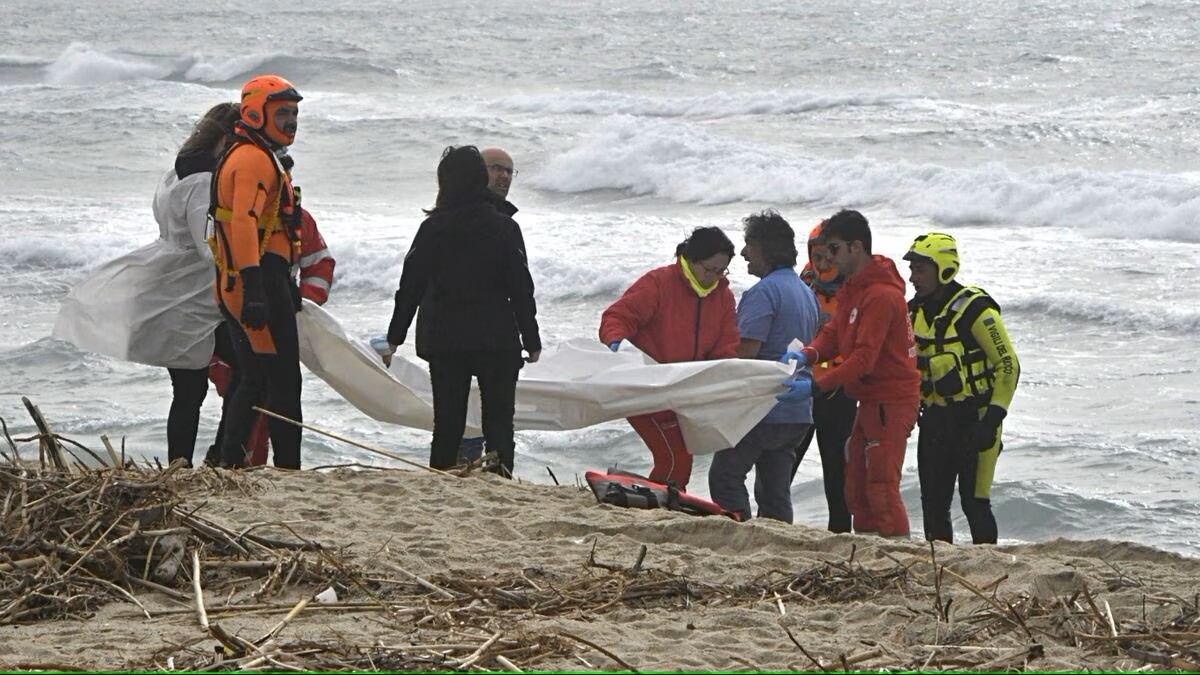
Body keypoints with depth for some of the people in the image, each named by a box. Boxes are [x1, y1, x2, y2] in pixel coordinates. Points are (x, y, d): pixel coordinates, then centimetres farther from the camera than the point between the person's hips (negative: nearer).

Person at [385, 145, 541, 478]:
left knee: (447, 425, 7)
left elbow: (411, 285, 2)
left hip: (445, 339, 2)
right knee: (498, 424, 2)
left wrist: (394, 337, 11)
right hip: (497, 338, -1)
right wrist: (532, 341, 4)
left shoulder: (433, 228, 0)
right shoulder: (504, 228, -3)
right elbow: (521, 289, -3)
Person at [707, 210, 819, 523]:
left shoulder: (763, 292, -14)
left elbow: (747, 351, -21)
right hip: (799, 412, 9)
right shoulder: (805, 292, 16)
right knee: (774, 488, 11)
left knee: (725, 476, -1)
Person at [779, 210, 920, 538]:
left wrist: (816, 385, -29)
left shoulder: (881, 295, -20)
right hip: (870, 400, 10)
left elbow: (864, 358, -25)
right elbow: (836, 332, 11)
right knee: (856, 489, 11)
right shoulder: (852, 288, 14)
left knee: (881, 489, -12)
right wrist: (809, 353, -10)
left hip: (891, 401, -10)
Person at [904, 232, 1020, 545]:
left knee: (974, 502, -9)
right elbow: (909, 367, 21)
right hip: (935, 421, 7)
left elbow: (1008, 365, -12)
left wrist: (993, 419, -16)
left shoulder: (975, 310, -14)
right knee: (933, 503, 7)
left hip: (975, 420, -7)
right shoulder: (915, 312, 8)